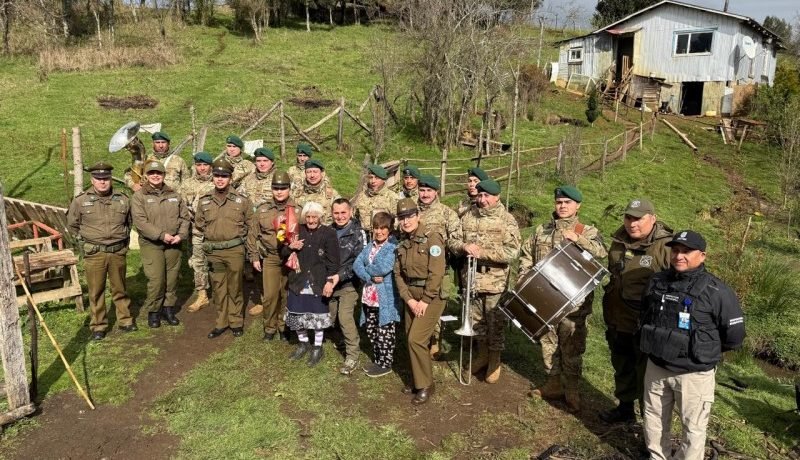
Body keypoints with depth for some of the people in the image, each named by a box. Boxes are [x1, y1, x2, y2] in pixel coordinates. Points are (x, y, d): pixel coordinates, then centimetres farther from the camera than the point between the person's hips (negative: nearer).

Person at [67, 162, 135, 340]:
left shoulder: (122, 200, 3)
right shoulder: (81, 201, -3)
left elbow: (128, 223, 20)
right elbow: (72, 225, 10)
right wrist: (85, 242, 7)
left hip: (118, 253, 2)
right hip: (94, 254, -1)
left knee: (120, 289, 12)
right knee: (96, 291, 5)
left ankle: (125, 321, 24)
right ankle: (98, 326, 15)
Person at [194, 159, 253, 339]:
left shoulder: (242, 200, -3)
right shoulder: (204, 201, 4)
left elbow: (250, 223, 7)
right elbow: (199, 223, 18)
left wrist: (238, 235, 3)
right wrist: (211, 236, 11)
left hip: (235, 250, -3)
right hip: (213, 252, 3)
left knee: (235, 288, 6)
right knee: (218, 288, 11)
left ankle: (236, 322, 19)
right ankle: (221, 322, 21)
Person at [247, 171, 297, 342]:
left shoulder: (297, 211, -1)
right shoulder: (262, 210, 2)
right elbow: (253, 235, 6)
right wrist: (254, 257, 4)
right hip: (270, 259, 0)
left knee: (287, 295, 8)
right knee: (270, 295, 1)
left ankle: (284, 326, 25)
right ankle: (269, 327, 19)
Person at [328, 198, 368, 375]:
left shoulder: (358, 233, -10)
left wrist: (340, 276, -22)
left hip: (348, 283, -5)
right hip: (332, 282, 5)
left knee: (345, 318, -13)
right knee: (331, 316, 11)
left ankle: (352, 356, 0)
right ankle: (346, 339, 37)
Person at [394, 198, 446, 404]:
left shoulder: (432, 238, -14)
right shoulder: (402, 242, 8)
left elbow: (436, 273, -19)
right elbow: (398, 273, 4)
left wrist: (425, 301, -18)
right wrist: (409, 299, -8)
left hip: (430, 296, -7)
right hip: (410, 295, 7)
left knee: (416, 339, -11)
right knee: (411, 339, 12)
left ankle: (425, 385, 4)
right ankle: (417, 380, 29)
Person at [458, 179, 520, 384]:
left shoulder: (507, 220, -9)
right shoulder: (468, 216, 5)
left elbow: (511, 252, -16)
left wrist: (482, 252, -22)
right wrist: (464, 247, -13)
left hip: (495, 281, -4)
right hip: (471, 277, 4)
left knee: (495, 322, 5)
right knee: (476, 319, 17)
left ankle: (494, 361, 23)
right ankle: (482, 354, 36)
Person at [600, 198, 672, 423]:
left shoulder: (666, 247, -19)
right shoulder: (618, 241, 3)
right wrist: (608, 308, 22)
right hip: (618, 320, 7)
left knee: (646, 372, 6)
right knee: (622, 367, 22)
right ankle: (625, 408, 42)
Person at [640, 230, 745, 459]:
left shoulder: (716, 291, -15)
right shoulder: (657, 281, -1)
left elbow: (734, 335, -7)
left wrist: (706, 350, 4)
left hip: (694, 374, -5)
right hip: (656, 367, 5)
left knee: (693, 428, 8)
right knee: (654, 419, 19)